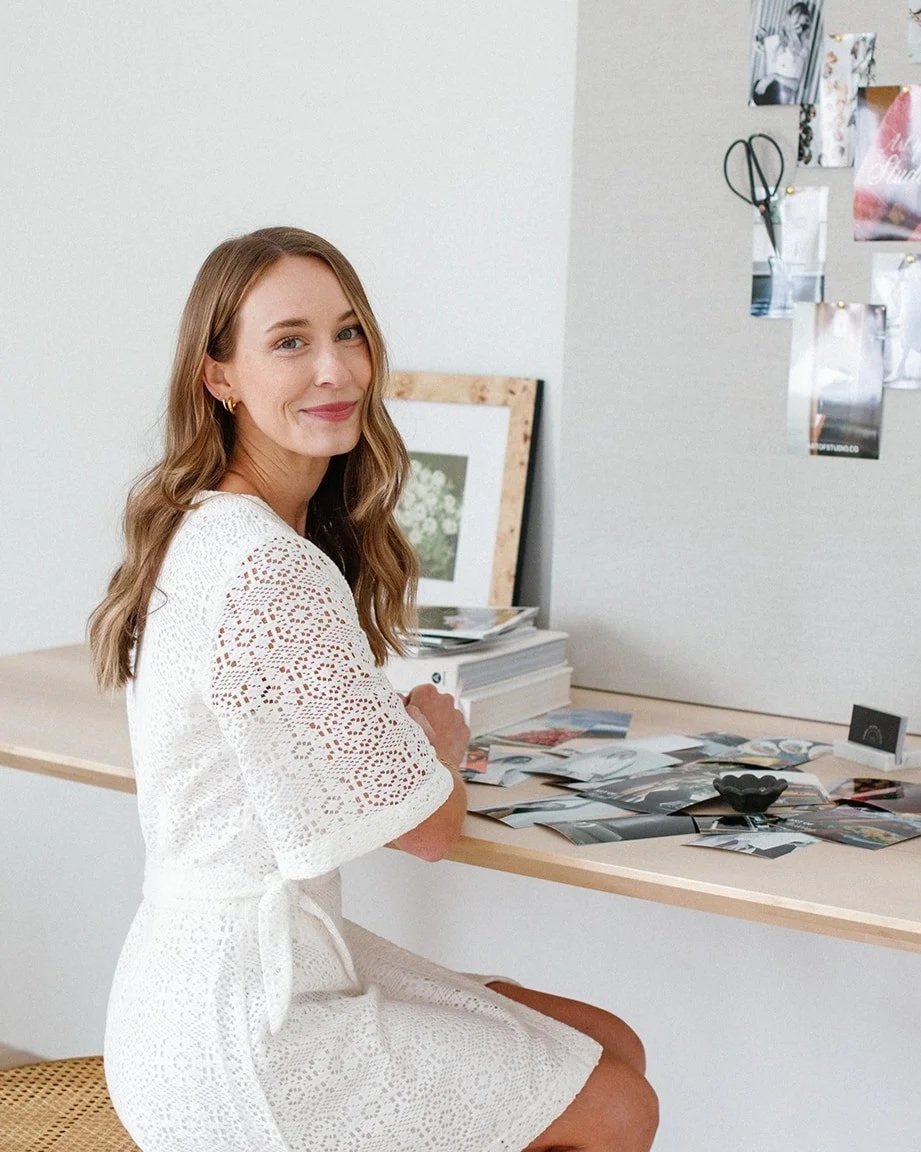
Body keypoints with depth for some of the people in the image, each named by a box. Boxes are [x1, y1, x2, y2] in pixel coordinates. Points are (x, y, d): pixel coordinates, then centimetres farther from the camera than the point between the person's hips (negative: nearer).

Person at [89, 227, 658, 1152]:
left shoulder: (204, 531, 6)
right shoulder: (273, 570, -25)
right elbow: (426, 825, -16)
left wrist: (413, 736, 5)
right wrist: (440, 735, 4)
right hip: (236, 1032, -9)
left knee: (614, 1048, 14)